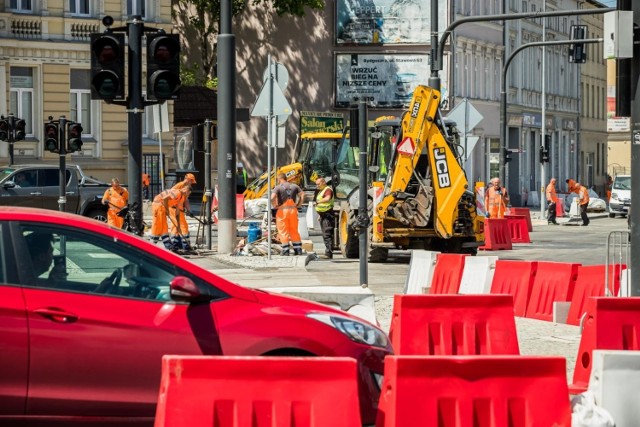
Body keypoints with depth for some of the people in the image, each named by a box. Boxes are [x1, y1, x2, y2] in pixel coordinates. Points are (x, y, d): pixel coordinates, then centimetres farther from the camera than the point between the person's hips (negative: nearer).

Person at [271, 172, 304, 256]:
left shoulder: (278, 187, -5)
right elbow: (302, 195, 2)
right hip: (293, 210, 4)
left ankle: (285, 251, 0)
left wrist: (274, 206, -6)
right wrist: (298, 205, 5)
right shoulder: (294, 186, 8)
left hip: (282, 210, -4)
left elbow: (272, 197, -20)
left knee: (283, 231, 2)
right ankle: (298, 250, 12)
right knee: (294, 231, 12)